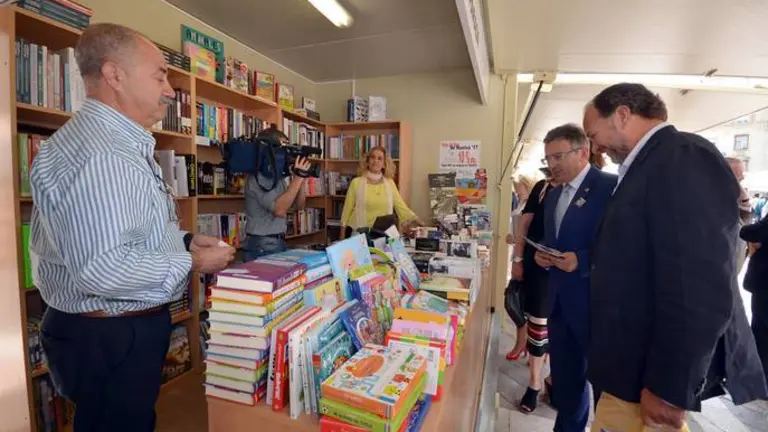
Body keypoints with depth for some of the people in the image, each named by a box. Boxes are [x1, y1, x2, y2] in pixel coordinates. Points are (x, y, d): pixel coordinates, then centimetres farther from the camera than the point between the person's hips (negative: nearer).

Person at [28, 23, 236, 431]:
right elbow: (102, 268, -32)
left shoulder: (122, 145, 11)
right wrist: (191, 261, -20)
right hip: (107, 337, -10)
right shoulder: (96, 153, -26)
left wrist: (184, 241, 5)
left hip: (129, 325, 10)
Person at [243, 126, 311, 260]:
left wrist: (302, 180, -2)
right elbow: (279, 210, -26)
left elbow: (299, 206, 12)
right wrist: (297, 179, -20)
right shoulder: (259, 176, -15)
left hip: (279, 243, 8)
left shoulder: (279, 176, 10)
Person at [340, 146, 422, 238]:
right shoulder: (356, 182, -2)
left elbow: (402, 208, -1)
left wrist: (416, 220, -17)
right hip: (358, 233, -2)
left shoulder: (390, 183, 5)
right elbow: (347, 211, 2)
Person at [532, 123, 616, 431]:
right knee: (564, 377, 19)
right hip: (559, 300, 7)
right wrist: (541, 254, 0)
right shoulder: (553, 195, 12)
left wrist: (581, 261, -25)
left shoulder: (611, 186, -12)